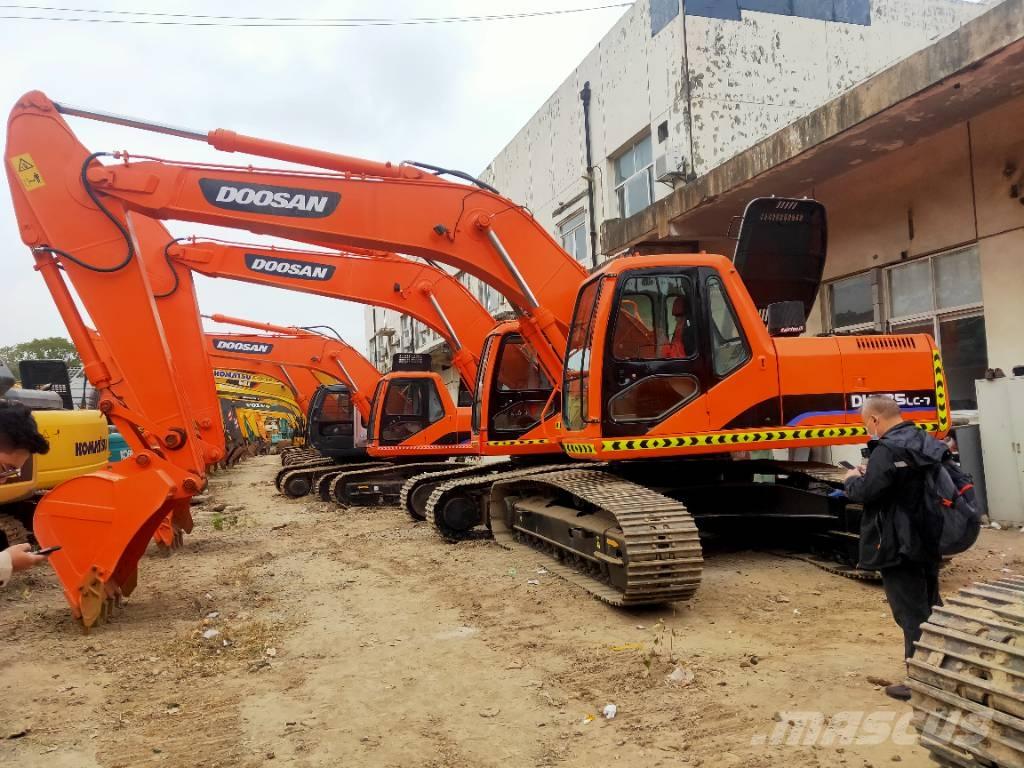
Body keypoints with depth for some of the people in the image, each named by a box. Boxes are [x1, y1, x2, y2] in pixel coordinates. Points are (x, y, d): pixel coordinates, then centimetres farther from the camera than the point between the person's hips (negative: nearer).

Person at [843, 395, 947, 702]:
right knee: (930, 608, 20)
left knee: (911, 614, 0)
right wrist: (870, 474, 13)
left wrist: (853, 479, -2)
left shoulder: (888, 450, -20)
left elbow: (866, 493, -23)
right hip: (927, 541, 9)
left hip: (898, 546, -9)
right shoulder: (927, 443, 9)